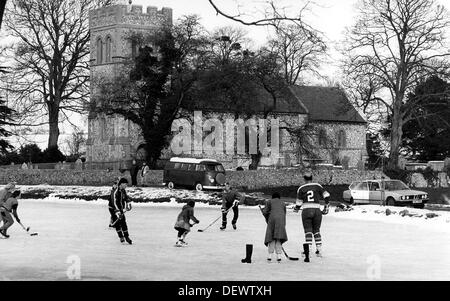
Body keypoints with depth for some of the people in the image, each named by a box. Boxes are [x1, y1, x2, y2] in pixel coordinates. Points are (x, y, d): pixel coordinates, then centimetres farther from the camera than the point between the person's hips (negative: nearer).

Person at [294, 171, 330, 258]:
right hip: (317, 210, 2)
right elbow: (326, 195, -1)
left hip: (306, 211, -2)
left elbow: (299, 203, 4)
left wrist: (296, 209, 24)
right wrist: (326, 207, 8)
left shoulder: (301, 188, 4)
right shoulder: (317, 186, 7)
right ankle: (319, 250, 16)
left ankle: (307, 250, -19)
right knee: (316, 231, 16)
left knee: (308, 231, -2)